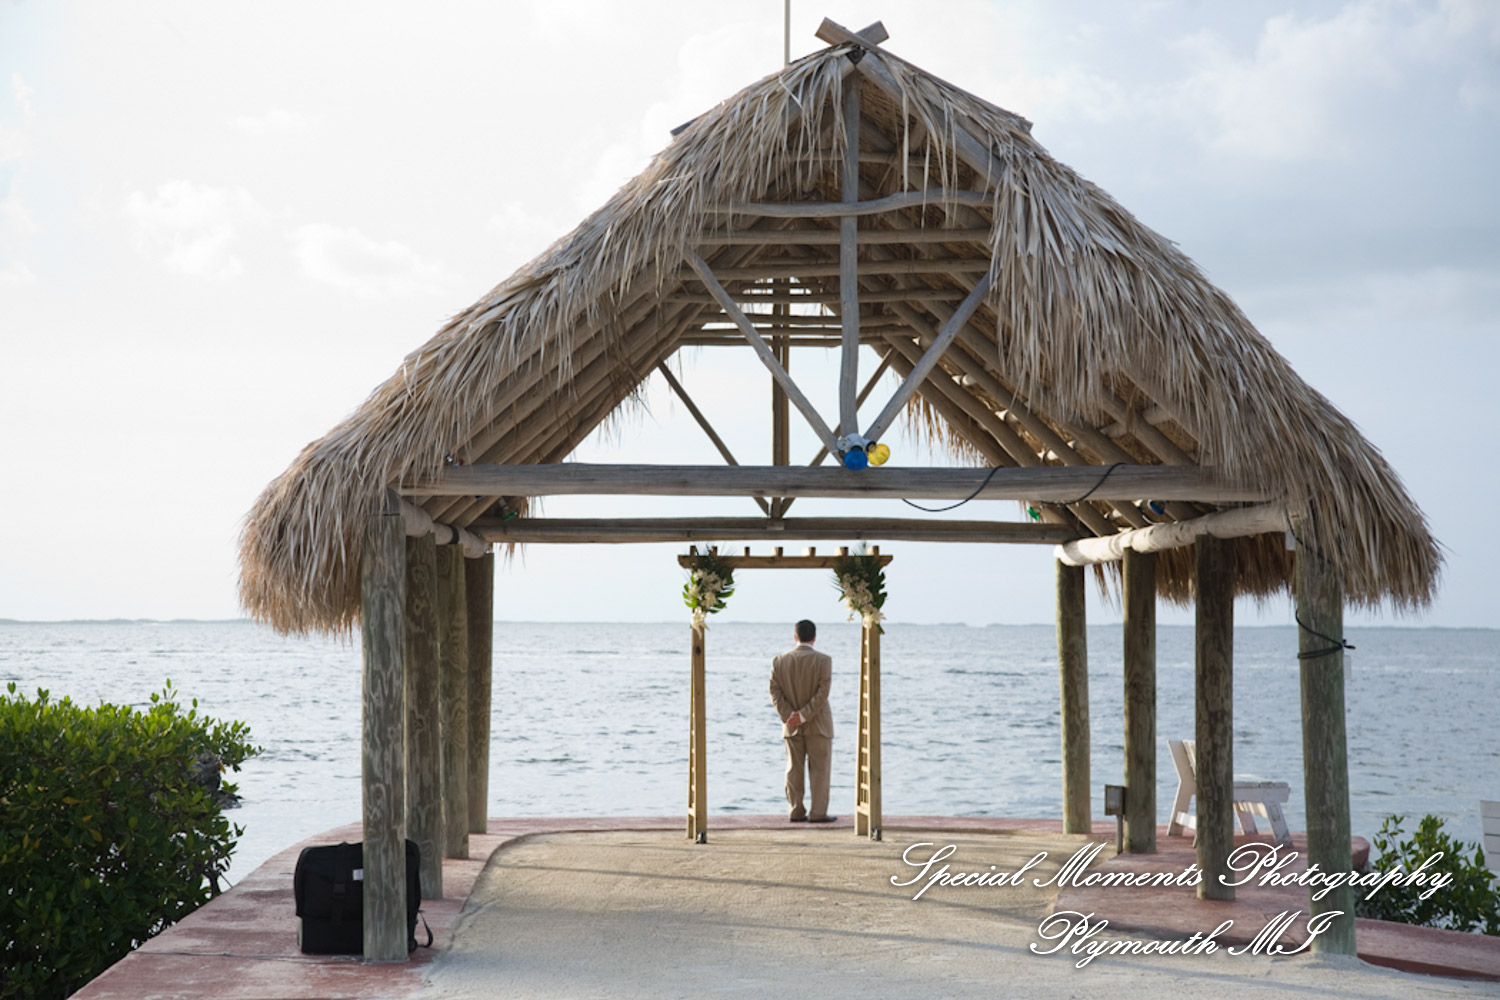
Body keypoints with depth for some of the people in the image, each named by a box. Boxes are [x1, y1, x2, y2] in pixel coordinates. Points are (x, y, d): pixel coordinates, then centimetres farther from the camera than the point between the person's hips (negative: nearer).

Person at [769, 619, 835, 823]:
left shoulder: (779, 661, 1)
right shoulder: (823, 660, -10)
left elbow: (775, 692, -4)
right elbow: (822, 693, -16)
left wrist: (788, 715, -9)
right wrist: (804, 715, -15)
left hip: (791, 726, 3)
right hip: (817, 724, -3)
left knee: (794, 769, 9)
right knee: (819, 769, 2)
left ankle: (796, 812, 9)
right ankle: (818, 813, -1)